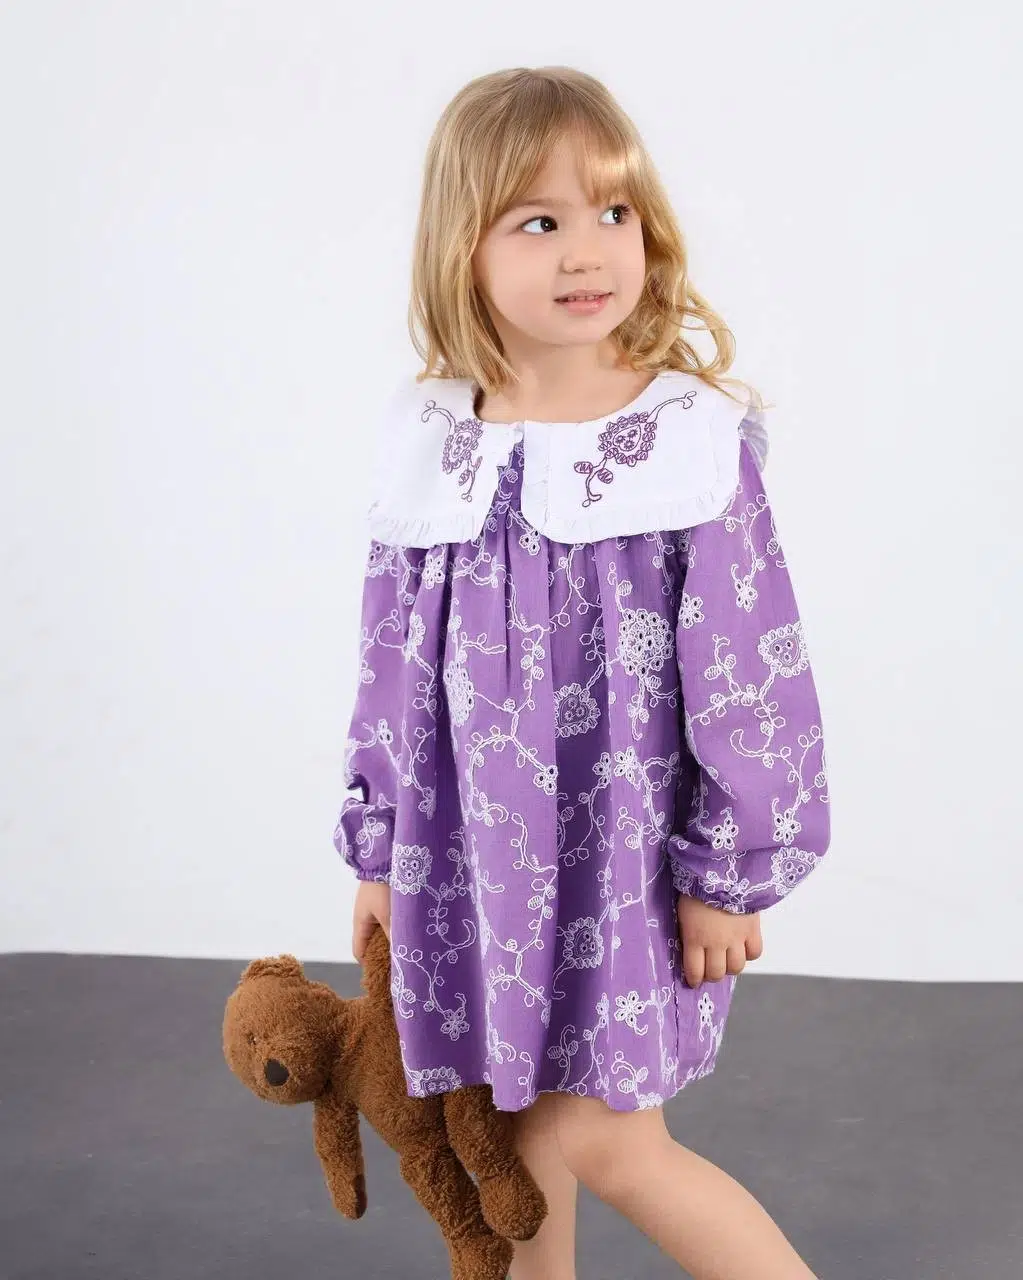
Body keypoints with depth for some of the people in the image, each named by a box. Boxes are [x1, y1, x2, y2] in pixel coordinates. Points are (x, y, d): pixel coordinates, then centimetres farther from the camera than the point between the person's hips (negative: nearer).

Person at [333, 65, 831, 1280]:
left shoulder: (695, 437, -12)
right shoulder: (426, 441, 0)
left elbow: (750, 671, -9)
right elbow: (392, 663, 7)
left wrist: (730, 872, -7)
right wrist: (379, 852, 10)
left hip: (631, 849, -4)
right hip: (479, 848, 4)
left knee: (602, 1141, 0)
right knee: (520, 1130, 16)